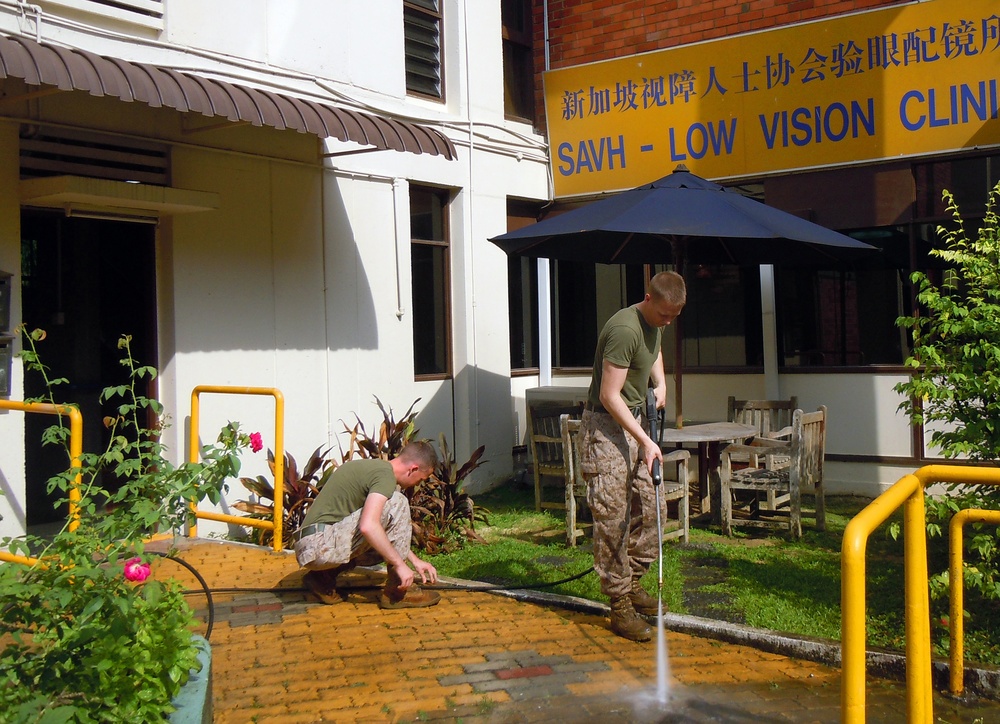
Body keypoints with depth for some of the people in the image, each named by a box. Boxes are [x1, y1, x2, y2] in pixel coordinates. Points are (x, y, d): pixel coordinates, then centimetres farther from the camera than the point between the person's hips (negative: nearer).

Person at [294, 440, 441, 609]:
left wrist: (414, 560, 28)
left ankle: (324, 576, 14)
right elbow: (368, 526, -29)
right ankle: (397, 591, -8)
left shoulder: (374, 467, 19)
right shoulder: (385, 475, -12)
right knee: (397, 504, -13)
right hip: (322, 544, -10)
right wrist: (400, 564, -21)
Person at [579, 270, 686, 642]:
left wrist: (660, 383, 14)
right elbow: (609, 396, -24)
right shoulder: (624, 329, -23)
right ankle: (620, 607, -4)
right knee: (612, 516, -9)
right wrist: (645, 441, -22)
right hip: (606, 427, -10)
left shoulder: (654, 323, 7)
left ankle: (631, 585, 27)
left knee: (646, 509, 12)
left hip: (635, 423, 10)